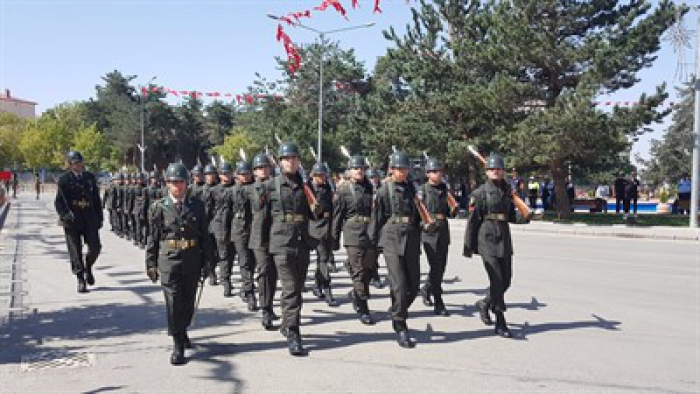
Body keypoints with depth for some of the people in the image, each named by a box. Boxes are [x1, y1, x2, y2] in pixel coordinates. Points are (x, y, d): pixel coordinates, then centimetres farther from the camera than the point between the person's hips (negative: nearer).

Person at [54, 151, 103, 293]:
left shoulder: (90, 177, 11)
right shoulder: (63, 180, 0)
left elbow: (96, 199, 15)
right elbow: (58, 201, -3)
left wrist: (99, 218, 12)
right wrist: (65, 214, -21)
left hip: (90, 219, 3)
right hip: (72, 220, -3)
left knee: (95, 247, -4)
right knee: (76, 251, 0)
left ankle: (88, 267, 26)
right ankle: (81, 279, 10)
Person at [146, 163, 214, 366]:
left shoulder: (197, 205, 4)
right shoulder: (159, 207, 1)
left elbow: (205, 235, 7)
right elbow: (153, 237, 3)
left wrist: (207, 261, 4)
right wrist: (151, 264, 2)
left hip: (192, 261, 2)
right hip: (169, 260, -2)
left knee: (188, 302, 13)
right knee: (173, 301, -6)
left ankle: (183, 331, 39)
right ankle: (178, 345, 1)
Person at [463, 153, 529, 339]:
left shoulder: (507, 191, 12)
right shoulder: (480, 193, -5)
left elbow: (511, 215, 19)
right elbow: (472, 221, -4)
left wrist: (522, 217, -4)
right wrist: (468, 245, -5)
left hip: (504, 240, 6)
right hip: (487, 240, -6)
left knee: (506, 281, 9)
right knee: (497, 280, -10)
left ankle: (484, 304, 35)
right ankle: (500, 323, -1)